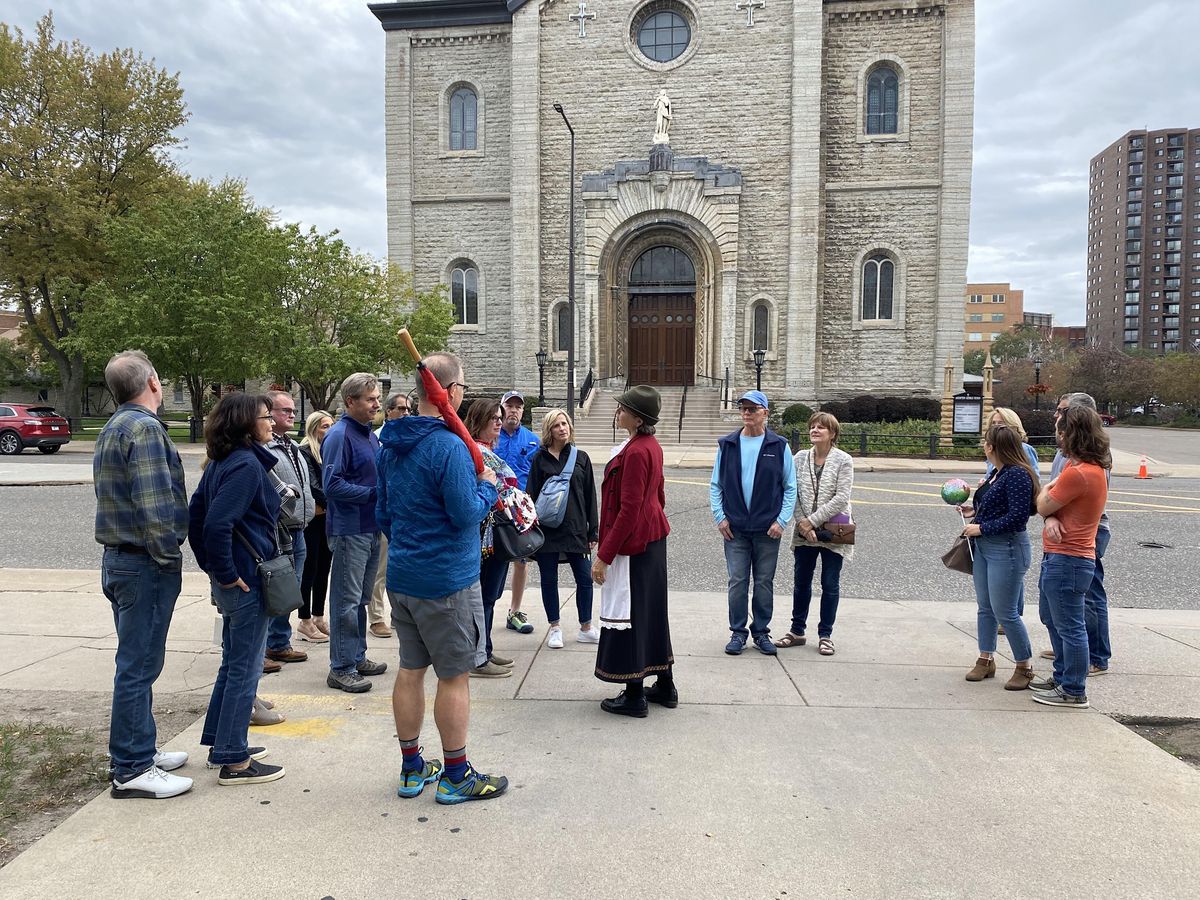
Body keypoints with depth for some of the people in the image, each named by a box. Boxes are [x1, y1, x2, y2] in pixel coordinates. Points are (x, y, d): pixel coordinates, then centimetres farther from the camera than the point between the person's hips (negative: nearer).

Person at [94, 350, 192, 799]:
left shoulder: (113, 428, 15)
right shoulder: (144, 428, -17)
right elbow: (154, 504, -25)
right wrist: (168, 555, -14)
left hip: (119, 558, 10)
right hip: (145, 564, -10)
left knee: (137, 662, 18)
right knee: (139, 665, -2)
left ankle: (137, 750, 30)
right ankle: (132, 769, 8)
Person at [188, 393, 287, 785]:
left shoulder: (221, 461, 11)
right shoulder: (247, 464, -18)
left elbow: (197, 511, 16)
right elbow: (217, 522, -27)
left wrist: (212, 567, 17)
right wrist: (227, 574, -17)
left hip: (232, 580, 10)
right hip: (248, 580, -10)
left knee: (233, 662, 20)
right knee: (244, 668, 0)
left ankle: (221, 744, 32)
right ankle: (234, 761, 10)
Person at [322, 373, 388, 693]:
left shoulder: (371, 435, 14)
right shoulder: (339, 435, -14)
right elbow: (332, 484, -21)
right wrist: (374, 493, -21)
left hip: (371, 528, 9)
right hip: (349, 530, -9)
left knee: (361, 598, 18)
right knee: (347, 601, -2)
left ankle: (357, 657, 29)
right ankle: (341, 669, 7)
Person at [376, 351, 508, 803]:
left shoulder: (391, 444, 7)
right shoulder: (449, 446, -21)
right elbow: (467, 514, -22)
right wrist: (487, 485, -4)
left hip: (401, 576, 8)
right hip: (447, 580, -8)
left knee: (410, 669, 16)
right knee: (455, 676, 4)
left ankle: (412, 769, 28)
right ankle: (456, 775, 16)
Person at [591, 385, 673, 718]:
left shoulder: (635, 453, -21)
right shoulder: (652, 446, 9)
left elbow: (628, 511, -23)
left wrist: (604, 555, -20)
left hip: (632, 543, -10)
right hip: (654, 538, 10)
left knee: (628, 613, 0)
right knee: (653, 609, 17)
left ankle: (634, 697, 11)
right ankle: (665, 686, 28)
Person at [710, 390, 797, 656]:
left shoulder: (779, 446, 0)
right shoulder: (727, 445, 4)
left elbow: (790, 487, 2)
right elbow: (715, 485, 8)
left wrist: (782, 520, -6)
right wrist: (720, 517, -2)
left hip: (767, 529, 0)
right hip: (734, 528, 1)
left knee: (764, 582, 8)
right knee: (737, 582, 4)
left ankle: (762, 632, 21)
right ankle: (738, 632, 15)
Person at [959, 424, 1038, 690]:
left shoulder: (1018, 475, -19)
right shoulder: (996, 472, 9)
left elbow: (1017, 516, -24)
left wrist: (981, 528, -19)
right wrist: (974, 512, 8)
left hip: (1007, 550, -9)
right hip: (984, 547, 10)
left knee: (1005, 612, -2)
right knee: (985, 607, 15)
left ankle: (1024, 667, 14)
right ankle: (985, 660, 26)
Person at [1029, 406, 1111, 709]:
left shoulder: (1078, 473, -24)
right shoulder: (1094, 466, 11)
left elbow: (1043, 506, -13)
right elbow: (1049, 505, 11)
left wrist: (1048, 487, 4)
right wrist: (1052, 519, -6)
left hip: (1066, 559, -11)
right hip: (1058, 557, 11)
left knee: (1069, 626, 1)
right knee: (1052, 619, 22)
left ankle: (1073, 692, 12)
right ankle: (1062, 677, 35)